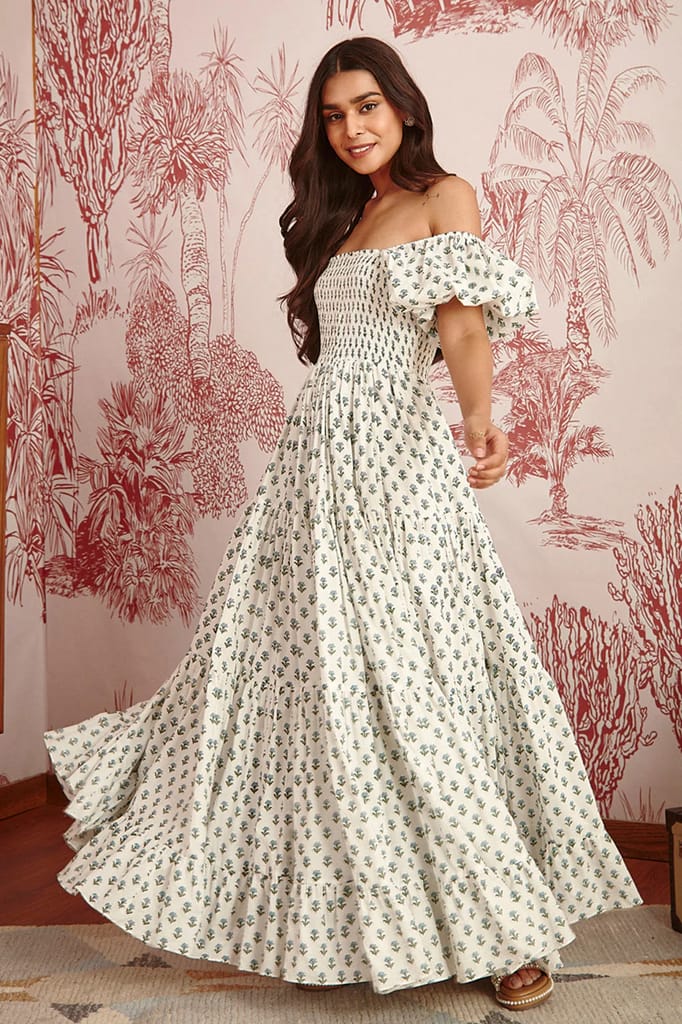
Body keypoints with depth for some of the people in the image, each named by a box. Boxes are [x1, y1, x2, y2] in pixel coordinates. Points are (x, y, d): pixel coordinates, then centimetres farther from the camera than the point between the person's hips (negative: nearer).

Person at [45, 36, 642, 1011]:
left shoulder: (445, 196, 4)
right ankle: (335, 910, 22)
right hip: (316, 457, 6)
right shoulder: (341, 216, 23)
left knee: (418, 684, -8)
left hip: (394, 458, -6)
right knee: (309, 675, 6)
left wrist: (479, 418, -31)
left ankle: (510, 922, 4)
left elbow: (464, 325, -13)